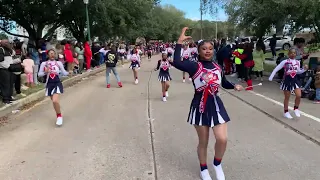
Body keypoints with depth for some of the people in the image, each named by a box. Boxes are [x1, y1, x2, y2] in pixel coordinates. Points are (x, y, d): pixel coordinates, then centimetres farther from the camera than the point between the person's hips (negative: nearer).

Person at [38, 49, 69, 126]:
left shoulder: (59, 63, 1)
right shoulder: (44, 64, 0)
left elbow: (64, 73, 7)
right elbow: (39, 74, 2)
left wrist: (69, 72, -12)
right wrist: (45, 72, -16)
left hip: (57, 83, -2)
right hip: (49, 84, 2)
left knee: (55, 101, -20)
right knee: (53, 101, 13)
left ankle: (59, 116, 1)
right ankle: (58, 115, 39)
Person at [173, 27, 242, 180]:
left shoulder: (218, 67, 4)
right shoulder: (195, 66, -11)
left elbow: (224, 83, 20)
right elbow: (176, 63, -29)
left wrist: (235, 86, 1)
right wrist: (180, 42, -28)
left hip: (215, 105, 3)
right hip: (200, 107, -3)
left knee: (222, 139, -4)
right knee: (203, 141, 10)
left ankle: (217, 164, 27)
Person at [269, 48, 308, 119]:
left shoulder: (297, 62, 3)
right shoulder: (285, 62, -12)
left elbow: (298, 72, 17)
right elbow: (276, 69, -9)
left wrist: (304, 69, -1)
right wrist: (271, 77, -12)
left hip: (295, 80, 4)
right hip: (287, 80, -4)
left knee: (299, 96, -7)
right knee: (287, 97, 7)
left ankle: (296, 108, 19)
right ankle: (286, 112, 23)